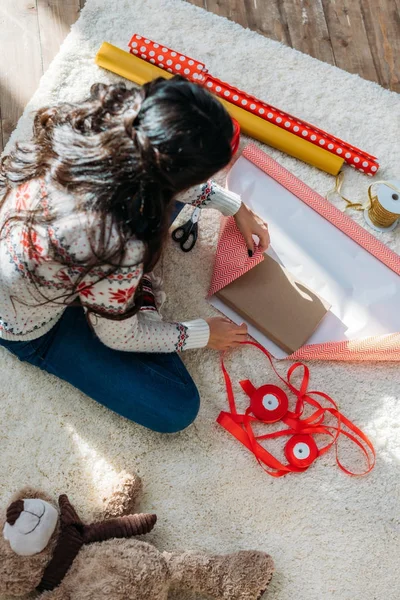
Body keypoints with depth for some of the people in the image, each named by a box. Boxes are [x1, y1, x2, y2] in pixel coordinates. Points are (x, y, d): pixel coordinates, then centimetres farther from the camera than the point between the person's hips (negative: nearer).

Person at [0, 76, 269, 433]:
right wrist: (201, 334, -6)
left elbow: (166, 177, -1)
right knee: (177, 409, -3)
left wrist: (236, 207, 4)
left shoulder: (100, 126, -25)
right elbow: (117, 336, -20)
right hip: (33, 331, -6)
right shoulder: (113, 248, -43)